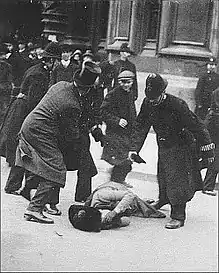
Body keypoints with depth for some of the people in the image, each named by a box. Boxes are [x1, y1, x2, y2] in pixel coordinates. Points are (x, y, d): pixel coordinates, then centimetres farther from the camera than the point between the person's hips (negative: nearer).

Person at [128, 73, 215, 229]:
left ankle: (178, 216, 0)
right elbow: (141, 127, -2)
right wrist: (134, 149, -11)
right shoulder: (148, 104, -11)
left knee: (177, 181, -9)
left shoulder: (177, 105, -29)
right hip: (163, 146, 6)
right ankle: (164, 200, 50)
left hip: (181, 147, -6)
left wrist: (207, 151, -18)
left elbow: (197, 127, -23)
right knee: (162, 176, 22)